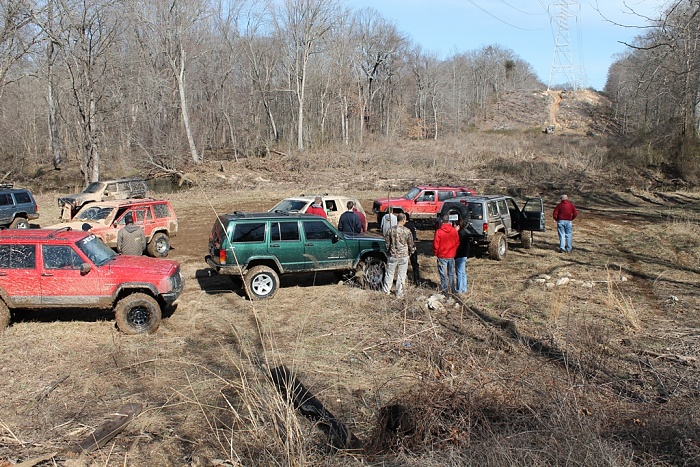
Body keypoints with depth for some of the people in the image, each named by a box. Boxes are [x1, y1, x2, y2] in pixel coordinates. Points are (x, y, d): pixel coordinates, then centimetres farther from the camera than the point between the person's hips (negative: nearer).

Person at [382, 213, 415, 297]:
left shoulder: (391, 229, -8)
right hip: (404, 256, -1)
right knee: (401, 275, 10)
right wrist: (410, 252, 16)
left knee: (389, 273, 15)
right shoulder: (407, 231, -12)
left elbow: (387, 242, 1)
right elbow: (411, 244, -2)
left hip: (392, 255, 2)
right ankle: (399, 293, 17)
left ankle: (386, 290, 25)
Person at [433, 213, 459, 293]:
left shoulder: (438, 232, -15)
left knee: (443, 274, 5)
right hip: (451, 256, 4)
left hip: (442, 256, -4)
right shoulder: (454, 231, -4)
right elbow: (457, 243, 3)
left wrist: (435, 253, 5)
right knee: (451, 274, 15)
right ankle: (452, 289, 21)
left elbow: (436, 245, -12)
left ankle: (444, 290, 10)